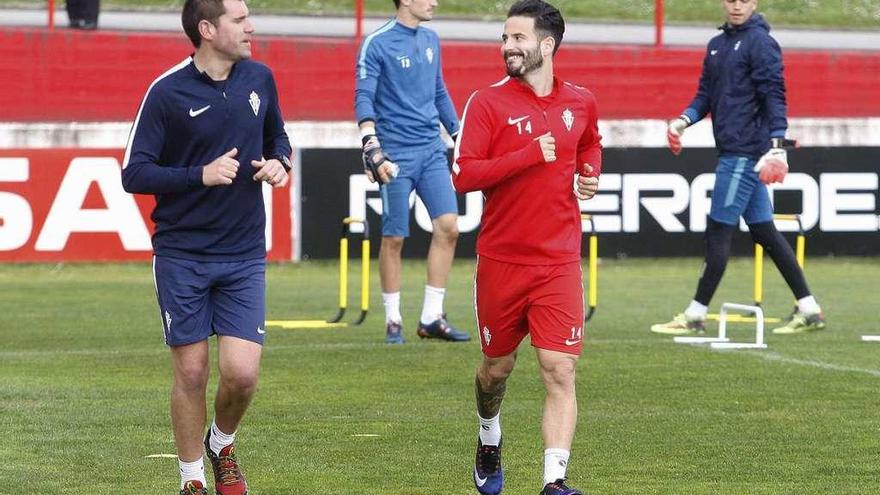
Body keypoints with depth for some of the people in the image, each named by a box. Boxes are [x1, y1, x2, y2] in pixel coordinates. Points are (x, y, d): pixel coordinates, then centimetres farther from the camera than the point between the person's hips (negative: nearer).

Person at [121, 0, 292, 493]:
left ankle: (223, 446, 24)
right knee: (191, 374, 2)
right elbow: (134, 174, -10)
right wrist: (201, 175, -21)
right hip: (182, 256, -3)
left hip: (244, 257, 3)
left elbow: (277, 137, 21)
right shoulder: (168, 92, -10)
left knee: (242, 373, -7)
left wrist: (279, 162, -2)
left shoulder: (260, 79, 3)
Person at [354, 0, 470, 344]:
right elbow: (364, 99, -13)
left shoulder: (430, 40, 14)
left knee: (448, 226, -5)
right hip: (396, 155, -6)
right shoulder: (377, 44, -7)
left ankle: (431, 318, 2)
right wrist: (372, 146, -25)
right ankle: (393, 321, 11)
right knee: (394, 238, -1)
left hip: (432, 151, 6)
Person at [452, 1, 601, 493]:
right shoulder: (488, 103, -6)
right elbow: (463, 175, -16)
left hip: (560, 263, 1)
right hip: (501, 261, -1)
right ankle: (489, 443, 44)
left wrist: (590, 174, 7)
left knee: (560, 371, -11)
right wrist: (531, 155, -22)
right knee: (498, 366, 14)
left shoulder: (581, 103, 5)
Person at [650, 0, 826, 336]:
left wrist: (777, 144, -22)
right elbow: (706, 94, 21)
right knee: (763, 230, 10)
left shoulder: (759, 42, -8)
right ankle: (809, 311, 14)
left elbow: (774, 94, -14)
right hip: (732, 150, 9)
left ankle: (696, 316, -1)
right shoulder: (717, 45, 18)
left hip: (746, 152, -9)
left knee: (718, 231, -6)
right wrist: (685, 119, 2)